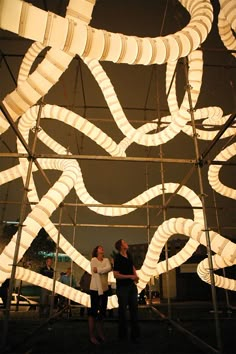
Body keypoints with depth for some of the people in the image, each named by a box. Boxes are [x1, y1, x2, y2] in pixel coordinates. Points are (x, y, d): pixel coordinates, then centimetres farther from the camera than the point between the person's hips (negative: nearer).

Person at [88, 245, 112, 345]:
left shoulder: (106, 260, 6)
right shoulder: (94, 260, -8)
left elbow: (109, 268, -15)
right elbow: (95, 275, -15)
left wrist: (98, 270, -20)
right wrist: (100, 290, -20)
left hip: (105, 289, 5)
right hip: (95, 289, -5)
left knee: (102, 311, 12)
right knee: (93, 311, -3)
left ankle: (101, 334, 25)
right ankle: (92, 336, 7)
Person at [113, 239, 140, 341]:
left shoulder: (129, 255, 4)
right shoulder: (118, 259, -19)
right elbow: (116, 275, -21)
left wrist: (135, 275, 2)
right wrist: (130, 276, -22)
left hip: (132, 285, 7)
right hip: (122, 287, -7)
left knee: (134, 308, 14)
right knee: (122, 310, 5)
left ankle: (135, 333, 27)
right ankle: (122, 334, 21)